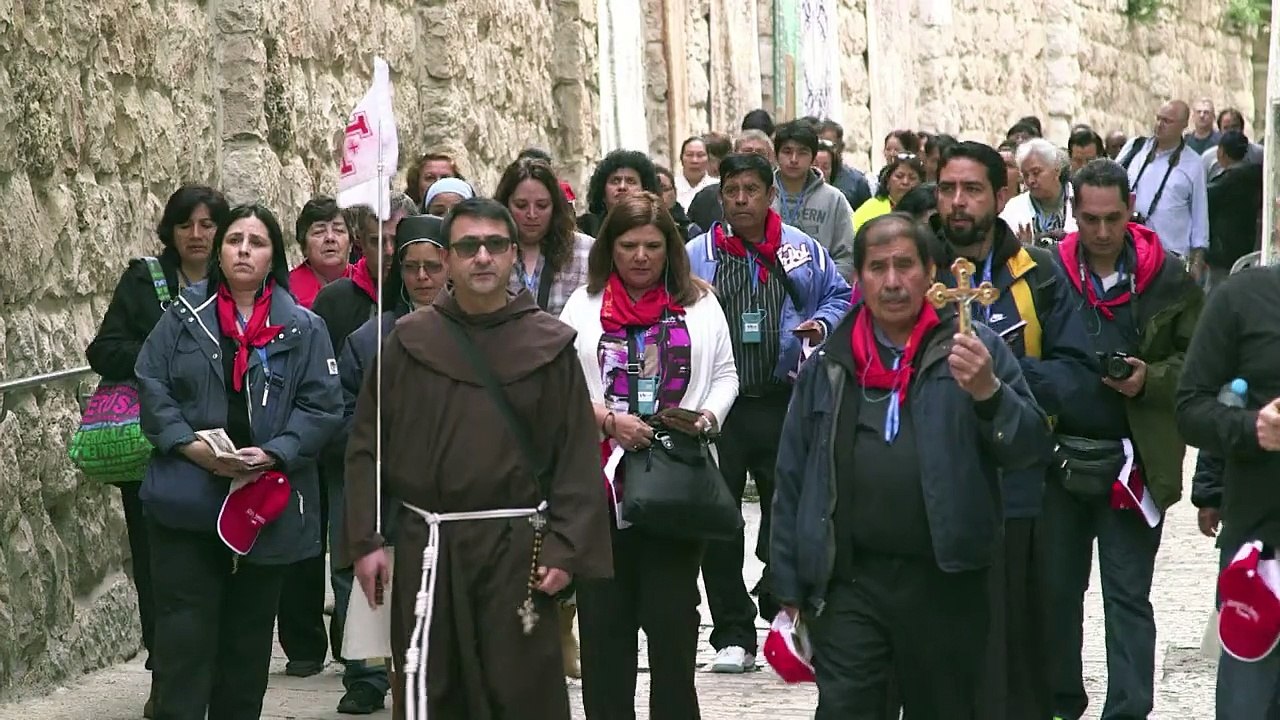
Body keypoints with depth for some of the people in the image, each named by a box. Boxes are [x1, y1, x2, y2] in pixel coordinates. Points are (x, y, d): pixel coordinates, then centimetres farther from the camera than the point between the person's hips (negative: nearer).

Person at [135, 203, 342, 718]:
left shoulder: (303, 328, 3)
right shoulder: (184, 318, 5)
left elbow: (322, 406, -2)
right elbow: (151, 386, 0)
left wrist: (274, 454, -16)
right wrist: (189, 445, -14)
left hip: (268, 505, 1)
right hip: (186, 501, -1)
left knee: (248, 635, 12)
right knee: (184, 632, -4)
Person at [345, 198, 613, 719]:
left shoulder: (549, 344, 2)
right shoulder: (409, 342, 6)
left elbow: (577, 456, -1)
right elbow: (366, 446, 6)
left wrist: (567, 548, -9)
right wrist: (365, 540, -1)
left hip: (515, 548, -2)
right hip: (424, 545, 2)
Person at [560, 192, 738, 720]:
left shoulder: (699, 304, 9)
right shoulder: (585, 305, 5)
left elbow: (724, 375, 12)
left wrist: (708, 415, -7)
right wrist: (608, 420, -13)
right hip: (603, 478, 0)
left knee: (673, 612, 1)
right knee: (605, 616, 5)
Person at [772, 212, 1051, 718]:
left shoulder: (972, 350, 2)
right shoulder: (828, 366, 9)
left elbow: (1031, 446, -4)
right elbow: (793, 481, 12)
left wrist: (989, 392, -23)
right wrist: (790, 585, 9)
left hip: (945, 582, -1)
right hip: (850, 582, 1)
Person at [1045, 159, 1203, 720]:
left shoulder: (1168, 278, -2)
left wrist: (1150, 380, -15)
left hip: (1135, 460, -2)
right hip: (1060, 456, 2)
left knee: (1128, 595, 1)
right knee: (1056, 586, 12)